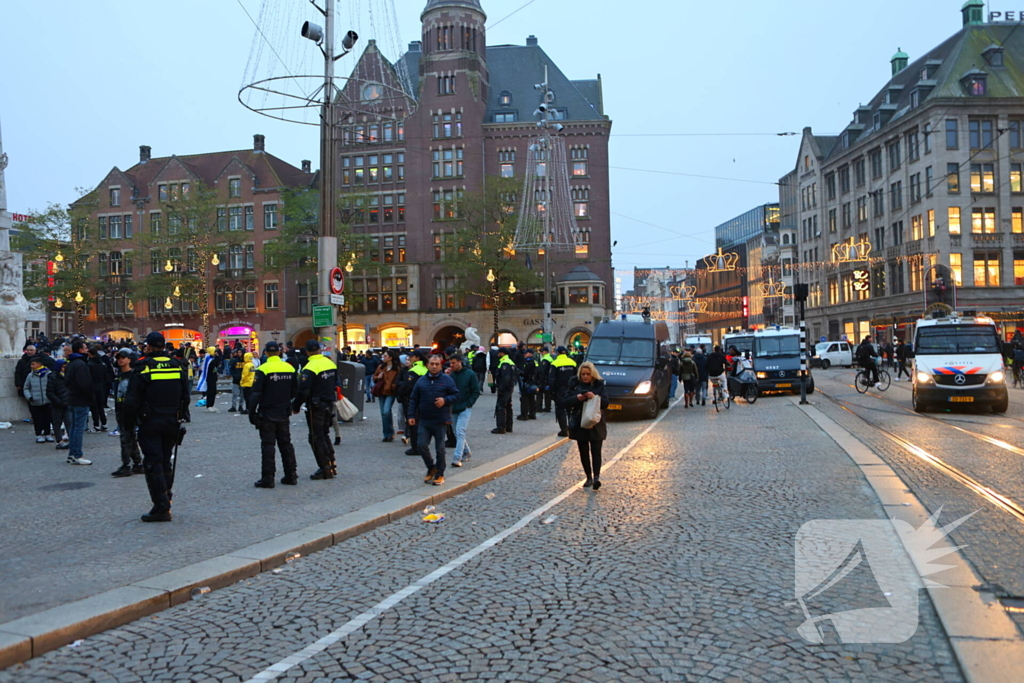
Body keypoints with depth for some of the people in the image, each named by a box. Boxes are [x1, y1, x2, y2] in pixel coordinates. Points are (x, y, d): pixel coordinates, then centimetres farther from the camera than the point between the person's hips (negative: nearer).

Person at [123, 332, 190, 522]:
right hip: (172, 423, 5)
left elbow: (132, 399, -11)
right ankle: (165, 503, 20)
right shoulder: (177, 366, 6)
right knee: (166, 463, 15)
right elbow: (185, 397, 12)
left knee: (153, 464, -2)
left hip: (150, 423, -5)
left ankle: (161, 508, -4)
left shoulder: (144, 367, -10)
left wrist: (129, 421, 1)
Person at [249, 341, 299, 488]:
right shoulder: (290, 368, 3)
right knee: (286, 443, 13)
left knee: (268, 445, 0)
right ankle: (291, 475, 15)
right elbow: (295, 392, 11)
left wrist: (252, 412, -6)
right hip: (284, 414, 5)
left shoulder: (263, 370, -14)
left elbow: (256, 394, -15)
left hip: (267, 414, -5)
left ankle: (268, 478, 0)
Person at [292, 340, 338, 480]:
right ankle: (331, 465, 23)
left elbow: (303, 391, -21)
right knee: (324, 434, 19)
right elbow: (335, 383, 15)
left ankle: (325, 469, 3)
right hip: (329, 404, 8)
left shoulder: (310, 368, -19)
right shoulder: (330, 363, 4)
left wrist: (296, 407, -9)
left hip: (316, 407, -7)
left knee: (316, 437, 1)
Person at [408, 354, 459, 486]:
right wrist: (411, 415, 2)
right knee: (422, 445, -2)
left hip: (440, 421, -2)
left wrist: (445, 400, -19)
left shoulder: (447, 380, -2)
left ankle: (439, 474, 18)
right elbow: (413, 399, 8)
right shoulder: (421, 381, 5)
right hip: (424, 420, 2)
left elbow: (456, 394, -1)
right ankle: (431, 468, 22)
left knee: (440, 449, 5)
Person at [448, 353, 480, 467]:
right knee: (457, 433, 13)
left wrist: (468, 404, -11)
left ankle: (457, 458, -17)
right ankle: (467, 452, 31)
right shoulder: (451, 374, 3)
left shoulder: (470, 374, -6)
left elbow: (476, 392, -4)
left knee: (460, 432, -14)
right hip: (453, 409, 5)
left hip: (465, 409, -5)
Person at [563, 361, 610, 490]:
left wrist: (595, 397, -20)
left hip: (596, 426, -2)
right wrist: (577, 398, -17)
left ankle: (596, 477, -17)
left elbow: (606, 403, -3)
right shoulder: (575, 385, 4)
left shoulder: (599, 385, 2)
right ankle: (589, 477, 16)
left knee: (596, 452, -10)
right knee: (584, 452, 7)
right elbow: (565, 402, 0)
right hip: (579, 425, 2)